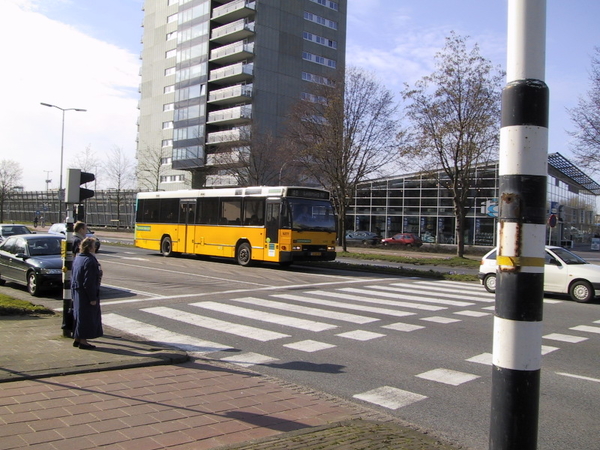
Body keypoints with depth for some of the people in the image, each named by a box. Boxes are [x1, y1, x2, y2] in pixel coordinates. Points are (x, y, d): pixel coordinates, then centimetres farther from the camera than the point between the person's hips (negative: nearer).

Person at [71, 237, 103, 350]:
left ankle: (77, 339, 26)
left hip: (77, 293, 9)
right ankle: (83, 341, 7)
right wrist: (93, 298, -19)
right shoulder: (89, 261, -21)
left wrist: (73, 293, 21)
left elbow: (73, 277, 15)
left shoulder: (77, 258, 9)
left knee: (79, 316, 18)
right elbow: (89, 282, -23)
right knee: (87, 317, 1)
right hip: (86, 295, -9)